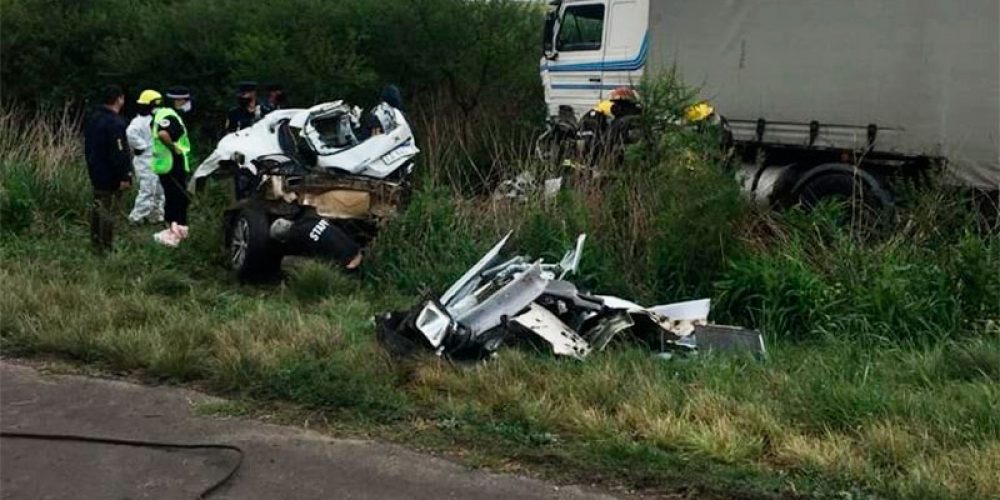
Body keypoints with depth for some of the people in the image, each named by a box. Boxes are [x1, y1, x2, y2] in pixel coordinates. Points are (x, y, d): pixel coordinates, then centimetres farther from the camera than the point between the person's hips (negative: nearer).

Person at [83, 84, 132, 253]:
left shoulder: (94, 118, 10)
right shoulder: (115, 123, -22)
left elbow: (87, 146, 19)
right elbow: (119, 152, -24)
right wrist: (124, 176, -21)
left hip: (96, 173, 10)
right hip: (110, 177, -10)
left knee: (97, 206, 18)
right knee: (109, 210, -4)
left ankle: (96, 242, 29)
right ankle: (106, 247, 0)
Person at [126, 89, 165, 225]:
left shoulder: (152, 120, 13)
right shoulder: (140, 121, -18)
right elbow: (131, 133, -34)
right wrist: (141, 146, -23)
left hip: (154, 161, 10)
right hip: (146, 162, -10)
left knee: (159, 190, 15)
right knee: (148, 190, -8)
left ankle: (156, 216, 24)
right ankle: (137, 217, 0)